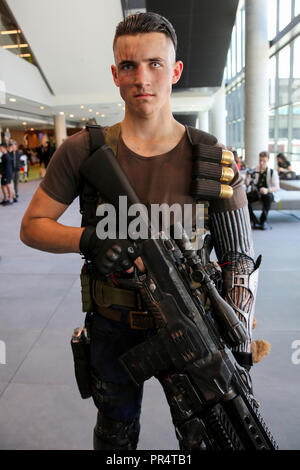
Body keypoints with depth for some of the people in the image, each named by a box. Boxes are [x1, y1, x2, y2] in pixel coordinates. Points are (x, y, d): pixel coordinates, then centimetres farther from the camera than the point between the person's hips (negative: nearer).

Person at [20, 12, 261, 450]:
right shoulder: (83, 152, -7)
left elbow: (240, 258, -5)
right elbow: (32, 226, -1)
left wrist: (240, 340, -13)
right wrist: (87, 240, -21)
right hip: (114, 326, 1)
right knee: (116, 434, 25)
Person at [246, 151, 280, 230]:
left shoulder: (273, 172, 2)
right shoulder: (254, 170, 9)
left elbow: (276, 188, -7)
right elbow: (247, 184, 4)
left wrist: (267, 190, -28)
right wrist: (248, 178, -20)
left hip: (268, 193, -2)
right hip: (255, 193, 2)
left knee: (268, 197, -39)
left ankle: (263, 220, -24)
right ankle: (255, 222, -27)